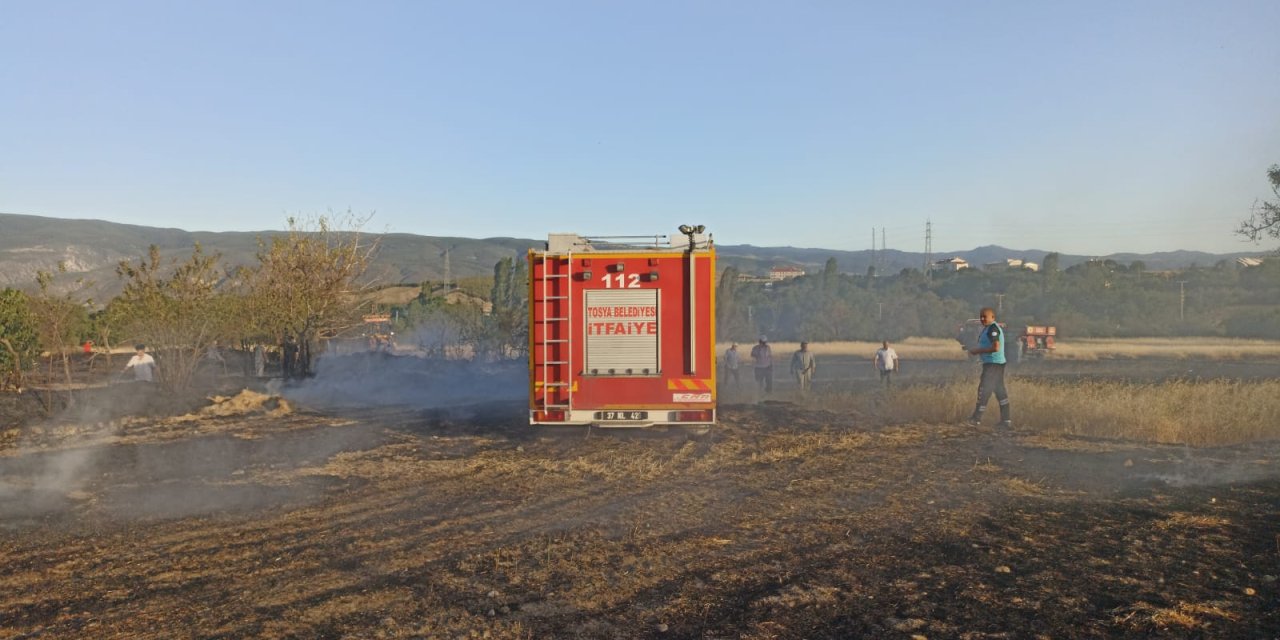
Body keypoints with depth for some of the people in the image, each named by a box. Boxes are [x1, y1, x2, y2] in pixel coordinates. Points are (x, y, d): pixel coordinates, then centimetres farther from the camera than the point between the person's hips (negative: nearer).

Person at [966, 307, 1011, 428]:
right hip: (997, 364, 11)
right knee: (1000, 391, 11)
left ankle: (977, 418, -1)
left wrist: (978, 351, -18)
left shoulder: (993, 328, -15)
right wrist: (975, 349, 10)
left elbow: (996, 347, -24)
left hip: (993, 364, -11)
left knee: (984, 389, -6)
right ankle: (1006, 420, 14)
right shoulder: (988, 328, 16)